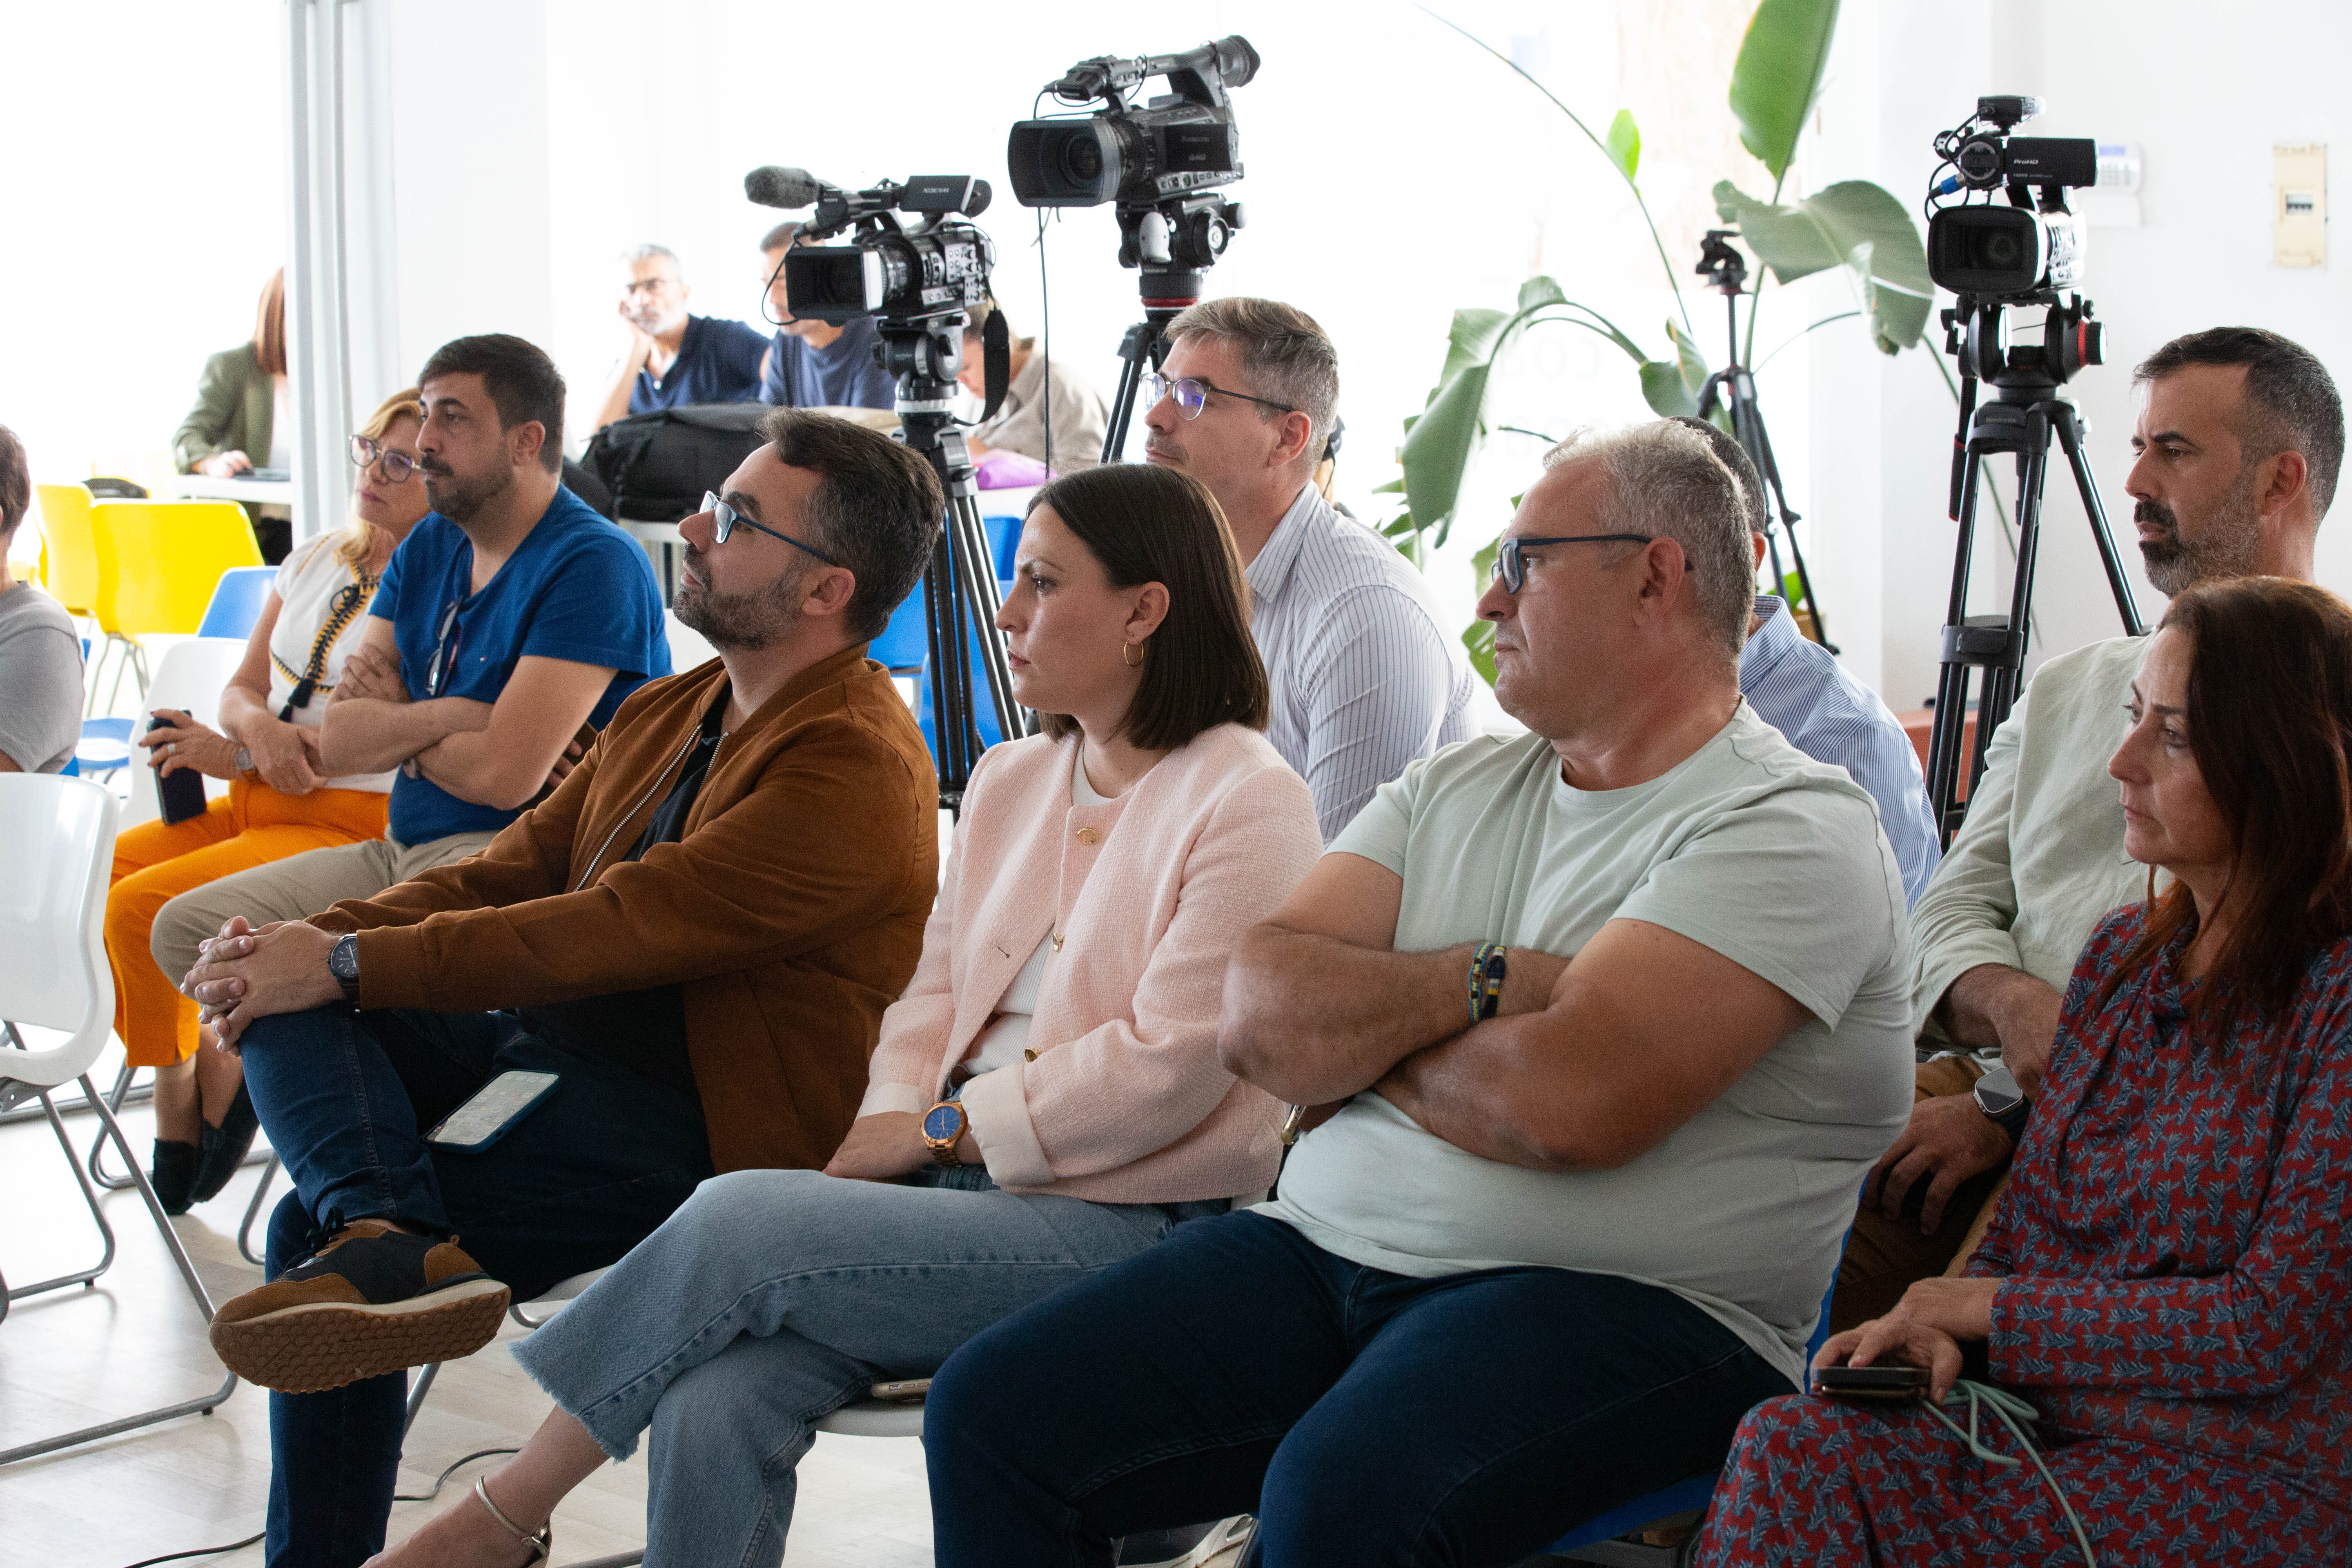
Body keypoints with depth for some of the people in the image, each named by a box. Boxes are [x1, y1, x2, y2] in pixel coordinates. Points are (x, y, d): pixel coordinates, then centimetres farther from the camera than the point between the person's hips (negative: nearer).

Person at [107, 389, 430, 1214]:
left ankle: (206, 1072, 1)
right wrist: (257, 727, -10)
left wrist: (236, 756, -14)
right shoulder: (315, 561, 14)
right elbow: (242, 687, 16)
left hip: (347, 824, -8)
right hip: (254, 805, 8)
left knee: (138, 906, -22)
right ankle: (180, 1076, 1)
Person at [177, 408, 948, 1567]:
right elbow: (514, 871, 13)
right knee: (286, 995, -17)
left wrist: (345, 965, -19)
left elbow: (614, 928, -22)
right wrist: (320, 943, -5)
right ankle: (382, 1237, -28)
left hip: (694, 1125, -10)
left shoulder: (858, 772, -18)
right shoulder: (668, 714, 15)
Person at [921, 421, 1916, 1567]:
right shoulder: (1459, 785, 17)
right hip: (1327, 1248, 7)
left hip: (1621, 1302, -7)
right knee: (991, 1409, -10)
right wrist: (1479, 983, -10)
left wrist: (1356, 1031, -3)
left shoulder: (1789, 829, -7)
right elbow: (1256, 1019, 5)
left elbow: (1570, 1103, -21)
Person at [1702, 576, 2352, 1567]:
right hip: (2054, 1426, 7)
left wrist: (1985, 1307, -10)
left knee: (1798, 1466, -23)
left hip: (2255, 1484, -6)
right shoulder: (2123, 955, 12)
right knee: (1791, 1447, -21)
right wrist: (1938, 1328, -6)